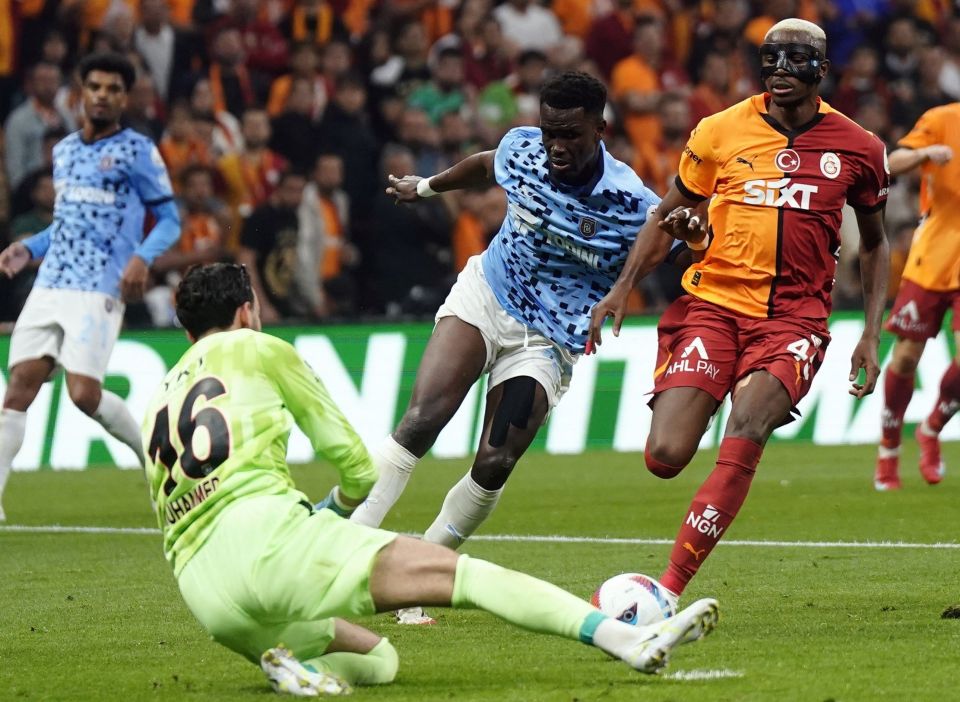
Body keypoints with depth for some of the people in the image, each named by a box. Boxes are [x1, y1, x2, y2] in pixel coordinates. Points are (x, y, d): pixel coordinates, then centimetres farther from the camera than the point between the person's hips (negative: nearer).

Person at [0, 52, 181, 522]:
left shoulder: (136, 151, -1)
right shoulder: (64, 151, 18)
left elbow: (169, 220, 0)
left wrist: (142, 257, -18)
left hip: (98, 290, -6)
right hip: (50, 285, 6)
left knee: (84, 393, -14)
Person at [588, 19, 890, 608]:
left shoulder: (857, 148, 5)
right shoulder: (721, 132, 4)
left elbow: (875, 243, 18)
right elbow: (668, 216, 16)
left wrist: (871, 335, 8)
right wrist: (623, 287, 4)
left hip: (795, 316, -1)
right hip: (714, 301, 1)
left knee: (746, 432, -28)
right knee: (665, 457, -17)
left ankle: (670, 587, -27)